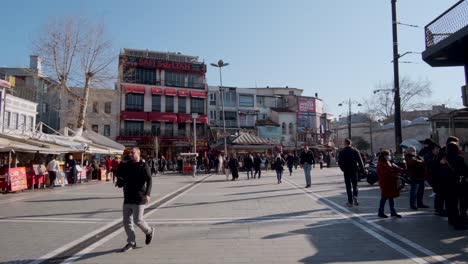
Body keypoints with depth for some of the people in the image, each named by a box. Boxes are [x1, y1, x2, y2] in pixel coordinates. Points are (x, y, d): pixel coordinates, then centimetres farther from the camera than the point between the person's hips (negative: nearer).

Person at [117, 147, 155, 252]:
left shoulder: (144, 166, -6)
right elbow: (120, 175, 11)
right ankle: (131, 242, 21)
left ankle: (149, 231, 26)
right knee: (127, 221, 7)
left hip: (139, 198, -6)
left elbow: (149, 180, -13)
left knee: (138, 220, -4)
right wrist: (122, 163, 2)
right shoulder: (127, 165, 12)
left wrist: (147, 194, -24)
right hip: (128, 198, 6)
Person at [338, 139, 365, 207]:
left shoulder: (342, 152, -4)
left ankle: (350, 201, 6)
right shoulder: (355, 151, 0)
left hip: (346, 171, -1)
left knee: (348, 186, 6)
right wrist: (362, 170, 3)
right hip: (354, 171, 1)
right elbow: (360, 161, -3)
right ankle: (355, 196, -14)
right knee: (355, 185, 12)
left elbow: (339, 162, -2)